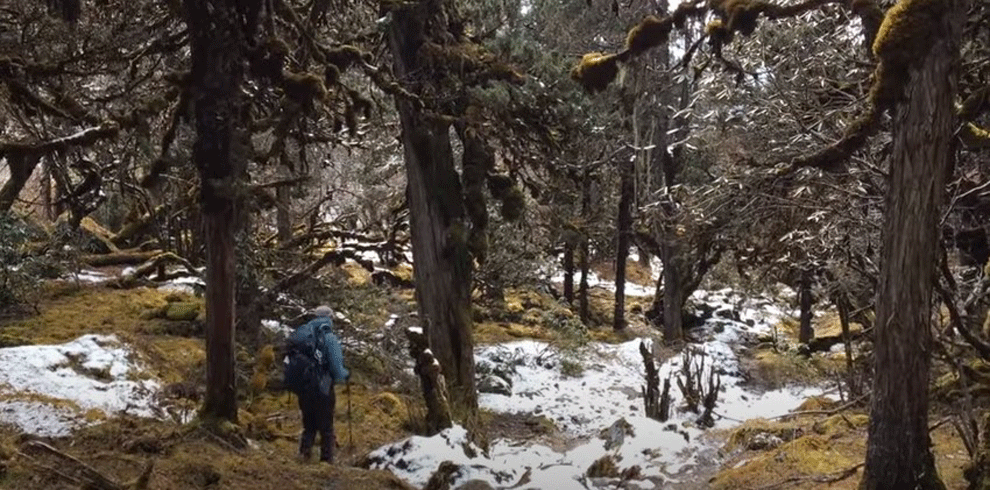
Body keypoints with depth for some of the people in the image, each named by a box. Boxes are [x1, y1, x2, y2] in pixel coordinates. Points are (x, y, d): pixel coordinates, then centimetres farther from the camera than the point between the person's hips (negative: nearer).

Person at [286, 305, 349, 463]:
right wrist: (346, 375, 7)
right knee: (326, 429, 10)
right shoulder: (329, 339, -13)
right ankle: (326, 459, 13)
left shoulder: (300, 336, 2)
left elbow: (289, 363, 5)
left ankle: (305, 450, 5)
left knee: (309, 426, 21)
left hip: (303, 391, 4)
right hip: (322, 391, -4)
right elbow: (337, 370, -15)